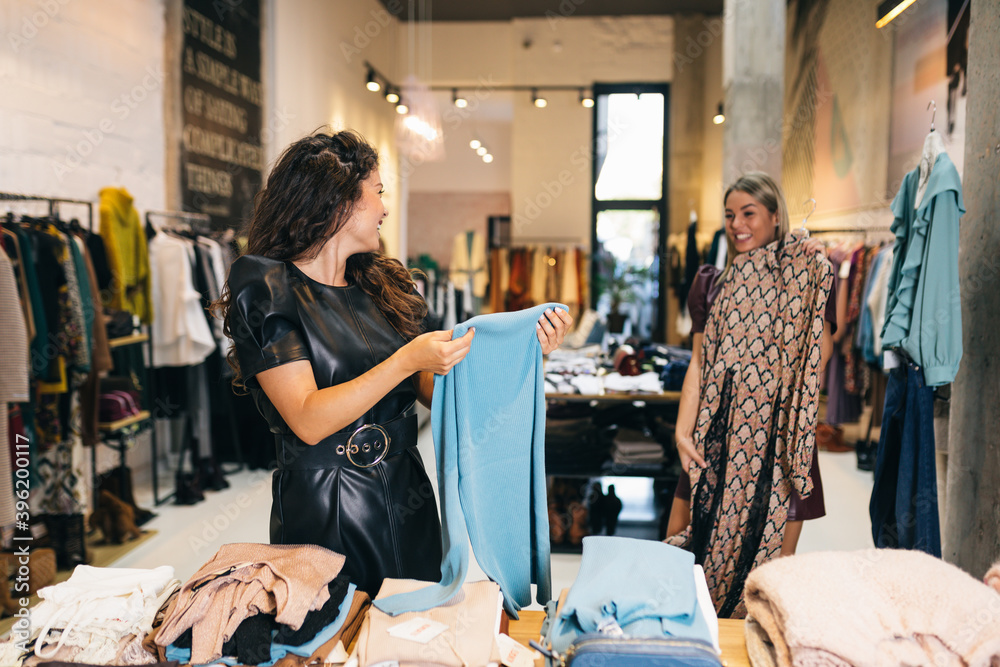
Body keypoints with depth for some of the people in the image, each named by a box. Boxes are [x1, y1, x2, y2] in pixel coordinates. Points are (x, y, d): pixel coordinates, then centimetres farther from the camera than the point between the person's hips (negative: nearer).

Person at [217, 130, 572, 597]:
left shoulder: (381, 286, 9)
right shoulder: (267, 290, -9)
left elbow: (437, 392, 7)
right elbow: (309, 422, -18)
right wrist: (406, 361, -24)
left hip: (409, 510, 6)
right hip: (324, 520, -5)